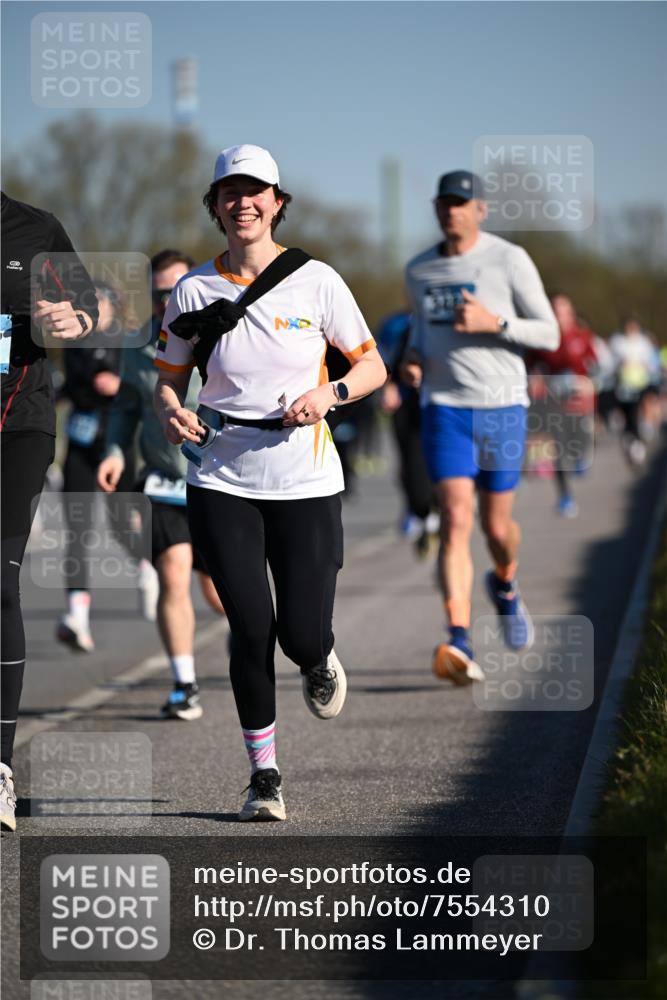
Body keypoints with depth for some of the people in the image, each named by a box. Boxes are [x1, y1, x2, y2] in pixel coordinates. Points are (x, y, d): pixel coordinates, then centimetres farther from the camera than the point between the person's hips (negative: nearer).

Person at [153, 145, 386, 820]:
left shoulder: (316, 281, 0)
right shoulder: (195, 289, 3)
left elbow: (371, 365, 7)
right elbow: (169, 379, 13)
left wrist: (329, 393, -13)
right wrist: (172, 415, -9)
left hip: (305, 483, -1)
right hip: (222, 480, 1)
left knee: (302, 638, -6)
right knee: (251, 630, -7)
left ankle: (319, 662, 33)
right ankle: (263, 774, 8)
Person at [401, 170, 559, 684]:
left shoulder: (509, 260, -4)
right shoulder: (419, 271, 9)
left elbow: (549, 334, -3)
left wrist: (493, 323, -18)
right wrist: (412, 358, 4)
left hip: (501, 407, -2)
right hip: (444, 407, 2)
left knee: (496, 524, 8)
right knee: (456, 520, -14)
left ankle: (505, 584, 46)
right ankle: (460, 646, -24)